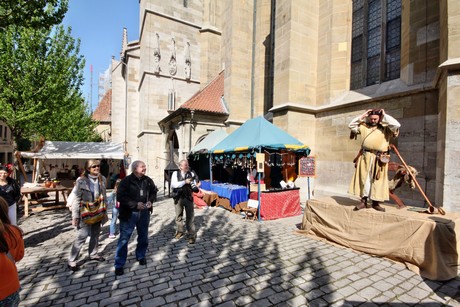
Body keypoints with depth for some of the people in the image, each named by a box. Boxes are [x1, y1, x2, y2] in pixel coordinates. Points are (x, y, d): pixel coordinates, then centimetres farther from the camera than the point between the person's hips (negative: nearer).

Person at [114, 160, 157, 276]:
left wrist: (150, 200, -5)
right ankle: (119, 265, 20)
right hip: (129, 214, -4)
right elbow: (120, 197, -18)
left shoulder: (148, 180, 0)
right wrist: (135, 204, -24)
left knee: (143, 237, 17)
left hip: (144, 213, 5)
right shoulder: (126, 181, -14)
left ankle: (141, 256, 39)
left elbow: (154, 191, 13)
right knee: (124, 239, 4)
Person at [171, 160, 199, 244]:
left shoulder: (191, 174, 0)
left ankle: (192, 235, 13)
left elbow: (194, 186, -7)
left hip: (188, 198, -1)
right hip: (178, 198, 1)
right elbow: (173, 184, -16)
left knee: (190, 217, 2)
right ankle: (180, 231, 40)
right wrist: (185, 182, -19)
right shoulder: (175, 173, -3)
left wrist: (196, 186, -30)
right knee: (178, 216, 18)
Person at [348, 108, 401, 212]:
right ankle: (363, 201, 11)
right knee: (364, 179, 3)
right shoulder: (364, 126, 11)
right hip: (365, 157, 2)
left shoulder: (386, 128, 4)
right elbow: (351, 125, 11)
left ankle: (376, 202, 14)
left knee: (377, 180, 4)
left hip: (379, 159, -1)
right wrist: (362, 116, 5)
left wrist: (384, 116, -3)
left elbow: (397, 125, -12)